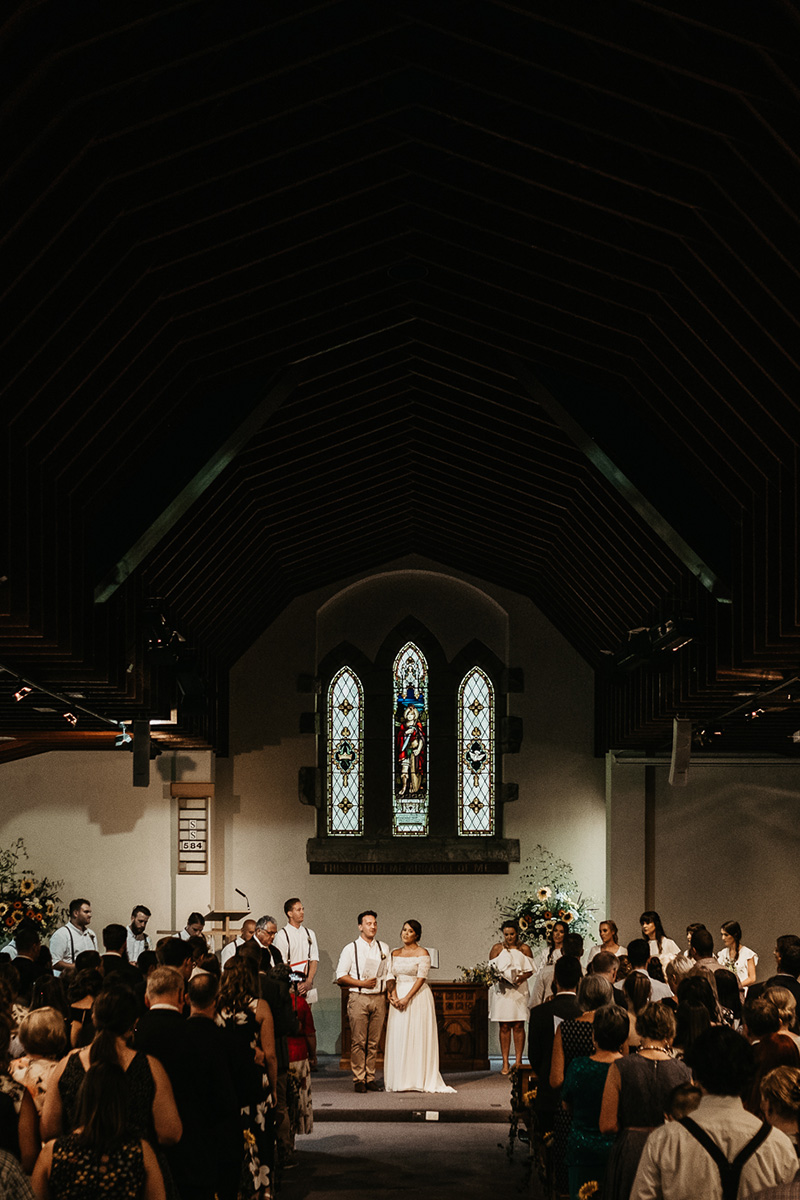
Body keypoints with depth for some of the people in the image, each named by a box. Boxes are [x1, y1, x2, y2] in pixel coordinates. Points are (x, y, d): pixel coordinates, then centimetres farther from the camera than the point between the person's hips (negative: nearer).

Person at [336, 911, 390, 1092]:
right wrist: (362, 983, -11)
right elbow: (340, 976, -1)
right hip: (358, 998, -3)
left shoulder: (384, 948, 13)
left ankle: (370, 1078, 10)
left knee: (374, 1041, 4)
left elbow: (389, 973, 18)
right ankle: (359, 1079, 0)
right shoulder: (351, 948, 2)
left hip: (379, 998, 3)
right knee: (358, 1041, -5)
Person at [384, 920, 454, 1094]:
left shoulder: (422, 953, -4)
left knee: (417, 1038, -5)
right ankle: (400, 1080, 6)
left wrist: (406, 998, -19)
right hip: (399, 996, 5)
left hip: (418, 996, -5)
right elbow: (390, 977, 6)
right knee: (398, 1038, 2)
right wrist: (394, 996, -10)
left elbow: (421, 978, -12)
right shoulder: (395, 953, 12)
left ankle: (419, 1080, -2)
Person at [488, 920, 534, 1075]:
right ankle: (505, 1063, 2)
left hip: (519, 990, 0)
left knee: (518, 1026, -2)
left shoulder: (524, 949, 8)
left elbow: (530, 970, 5)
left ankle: (518, 1062, 3)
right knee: (504, 1027, -1)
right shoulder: (497, 948, 8)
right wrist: (499, 977, -14)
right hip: (502, 990, 0)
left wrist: (521, 978, -15)